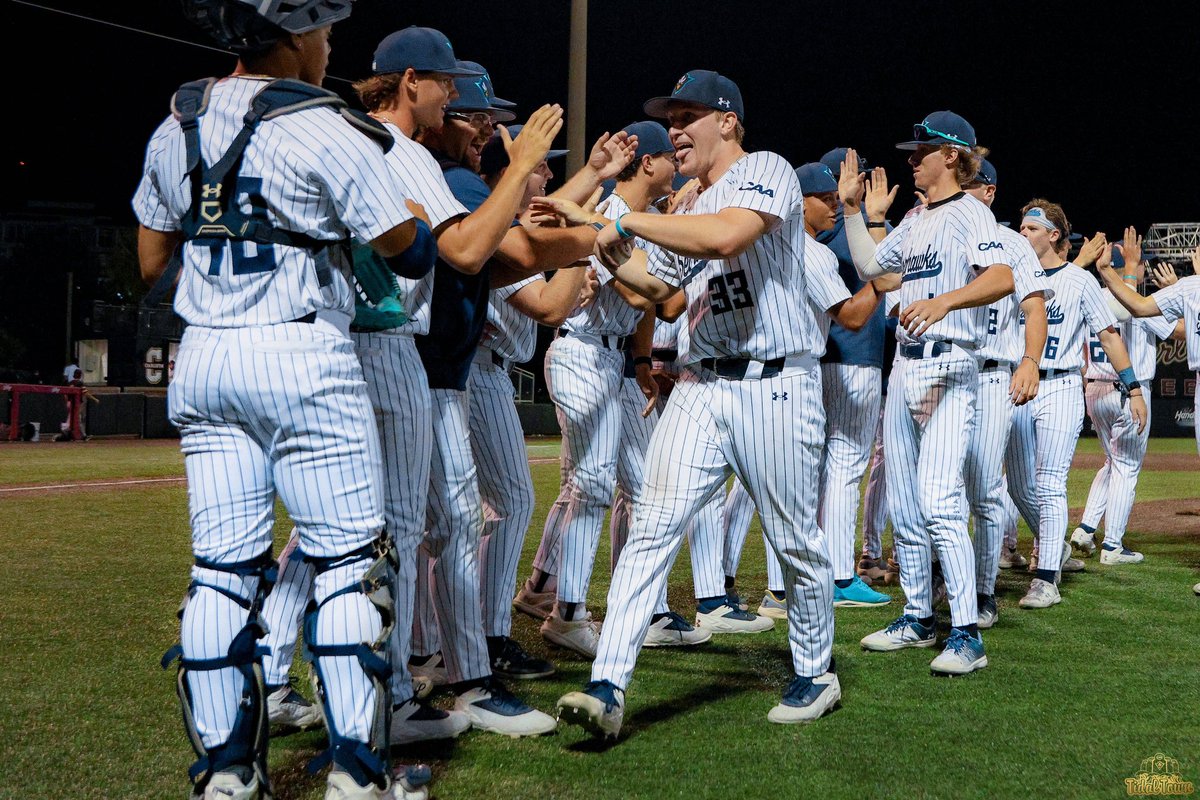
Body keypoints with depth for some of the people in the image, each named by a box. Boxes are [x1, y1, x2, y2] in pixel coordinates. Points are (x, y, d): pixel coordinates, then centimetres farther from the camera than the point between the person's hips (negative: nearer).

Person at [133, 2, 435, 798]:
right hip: (303, 356, -6)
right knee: (349, 559, 3)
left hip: (204, 359, 6)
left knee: (223, 565, 9)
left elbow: (153, 261, 15)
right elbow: (407, 246, -5)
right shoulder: (324, 129, -10)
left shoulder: (177, 129, 9)